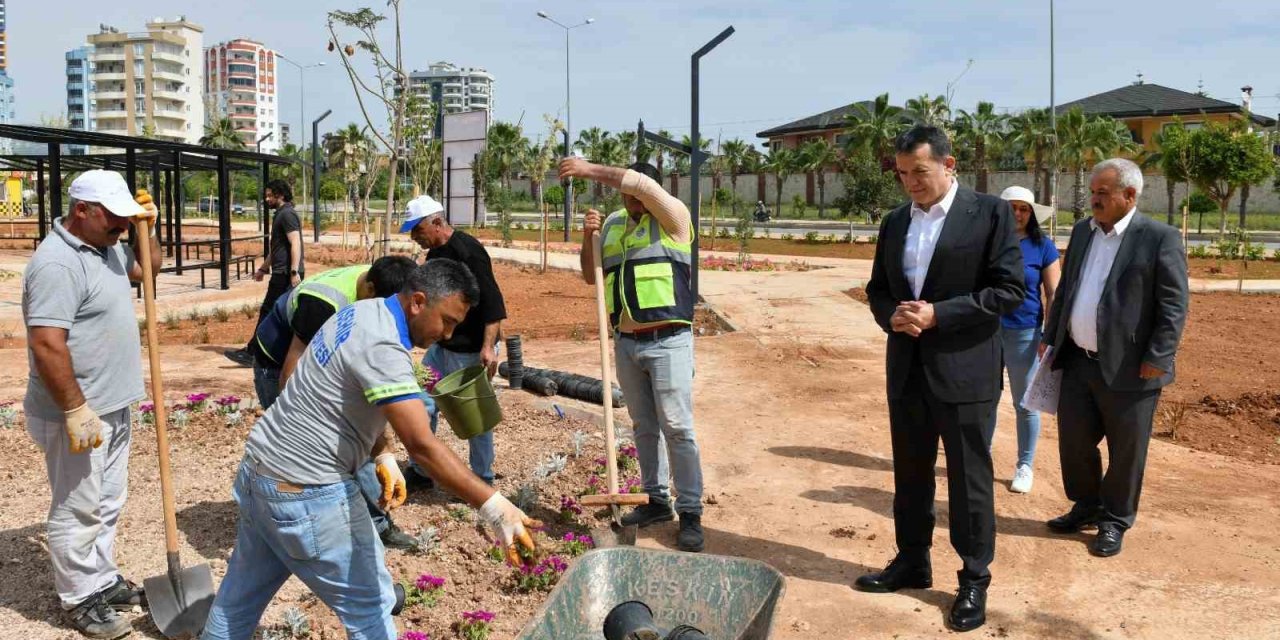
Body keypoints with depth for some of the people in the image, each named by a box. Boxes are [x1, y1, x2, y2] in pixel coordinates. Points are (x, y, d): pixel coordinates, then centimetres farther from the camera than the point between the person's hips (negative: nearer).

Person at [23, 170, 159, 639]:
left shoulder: (105, 246, 7)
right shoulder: (57, 263, -22)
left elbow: (146, 267, 27)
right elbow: (47, 345, -28)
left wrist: (146, 227, 7)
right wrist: (76, 411, -27)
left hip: (113, 406, 10)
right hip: (76, 413, -10)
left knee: (108, 503, 20)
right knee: (77, 510, 4)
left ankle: (103, 580, 34)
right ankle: (79, 599, 18)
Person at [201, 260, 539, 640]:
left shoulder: (362, 313, 6)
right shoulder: (382, 347, -25)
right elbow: (421, 446, -33)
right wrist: (493, 507, -37)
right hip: (304, 493, -10)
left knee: (243, 591, 25)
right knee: (369, 605, 3)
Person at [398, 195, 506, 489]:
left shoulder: (467, 250, -20)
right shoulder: (435, 253, 8)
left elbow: (492, 301, -24)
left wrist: (488, 347, -29)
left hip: (471, 351, -9)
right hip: (443, 346, 9)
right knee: (422, 404, 12)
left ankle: (483, 479, 19)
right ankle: (420, 471, 26)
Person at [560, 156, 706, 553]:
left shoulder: (673, 216, -3)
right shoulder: (613, 224, 13)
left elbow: (645, 186, -22)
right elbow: (591, 276, 15)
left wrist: (590, 171, -19)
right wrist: (589, 237, -3)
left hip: (668, 341, -6)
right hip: (626, 343, 6)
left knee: (676, 427, -7)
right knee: (644, 427, 13)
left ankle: (690, 513, -1)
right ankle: (657, 501, 24)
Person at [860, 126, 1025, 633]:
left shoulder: (989, 212, -7)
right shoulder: (896, 221, 10)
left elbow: (1009, 289, -12)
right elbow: (878, 287, 16)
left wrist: (938, 314, -18)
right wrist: (891, 315, -6)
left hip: (964, 369, -5)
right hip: (907, 368, 6)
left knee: (968, 479, 5)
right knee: (910, 473, 16)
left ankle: (974, 580, 19)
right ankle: (912, 562, 32)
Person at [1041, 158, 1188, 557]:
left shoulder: (1159, 238, -10)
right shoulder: (1082, 232, 10)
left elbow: (1174, 306, -11)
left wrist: (1157, 359, -15)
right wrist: (1051, 337, 15)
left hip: (1128, 369, -6)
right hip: (1078, 362, 6)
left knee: (1125, 451, 8)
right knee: (1074, 441, 14)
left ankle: (1115, 522, 24)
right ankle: (1086, 507, 34)